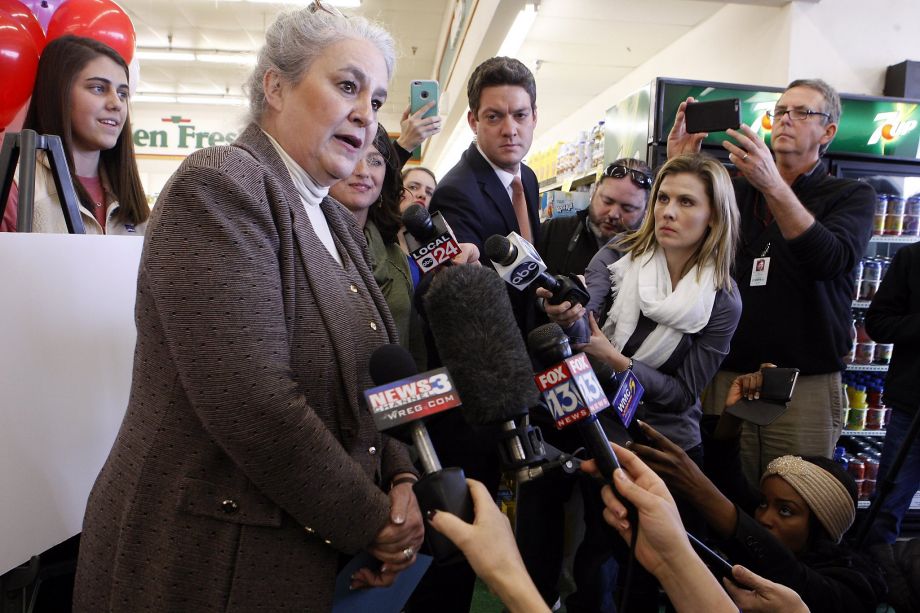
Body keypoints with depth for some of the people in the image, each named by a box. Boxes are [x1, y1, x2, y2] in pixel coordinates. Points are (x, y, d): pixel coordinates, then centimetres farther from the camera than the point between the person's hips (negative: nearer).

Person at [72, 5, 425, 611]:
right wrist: (369, 521, -16)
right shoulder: (218, 183, -17)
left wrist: (401, 479, -6)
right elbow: (251, 401, -26)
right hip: (212, 560, -7)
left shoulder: (341, 223, 8)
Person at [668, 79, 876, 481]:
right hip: (727, 376, 2)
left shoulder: (852, 196, 5)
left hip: (805, 384, -2)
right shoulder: (737, 190, 13)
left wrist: (773, 185, -27)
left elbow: (831, 259, -16)